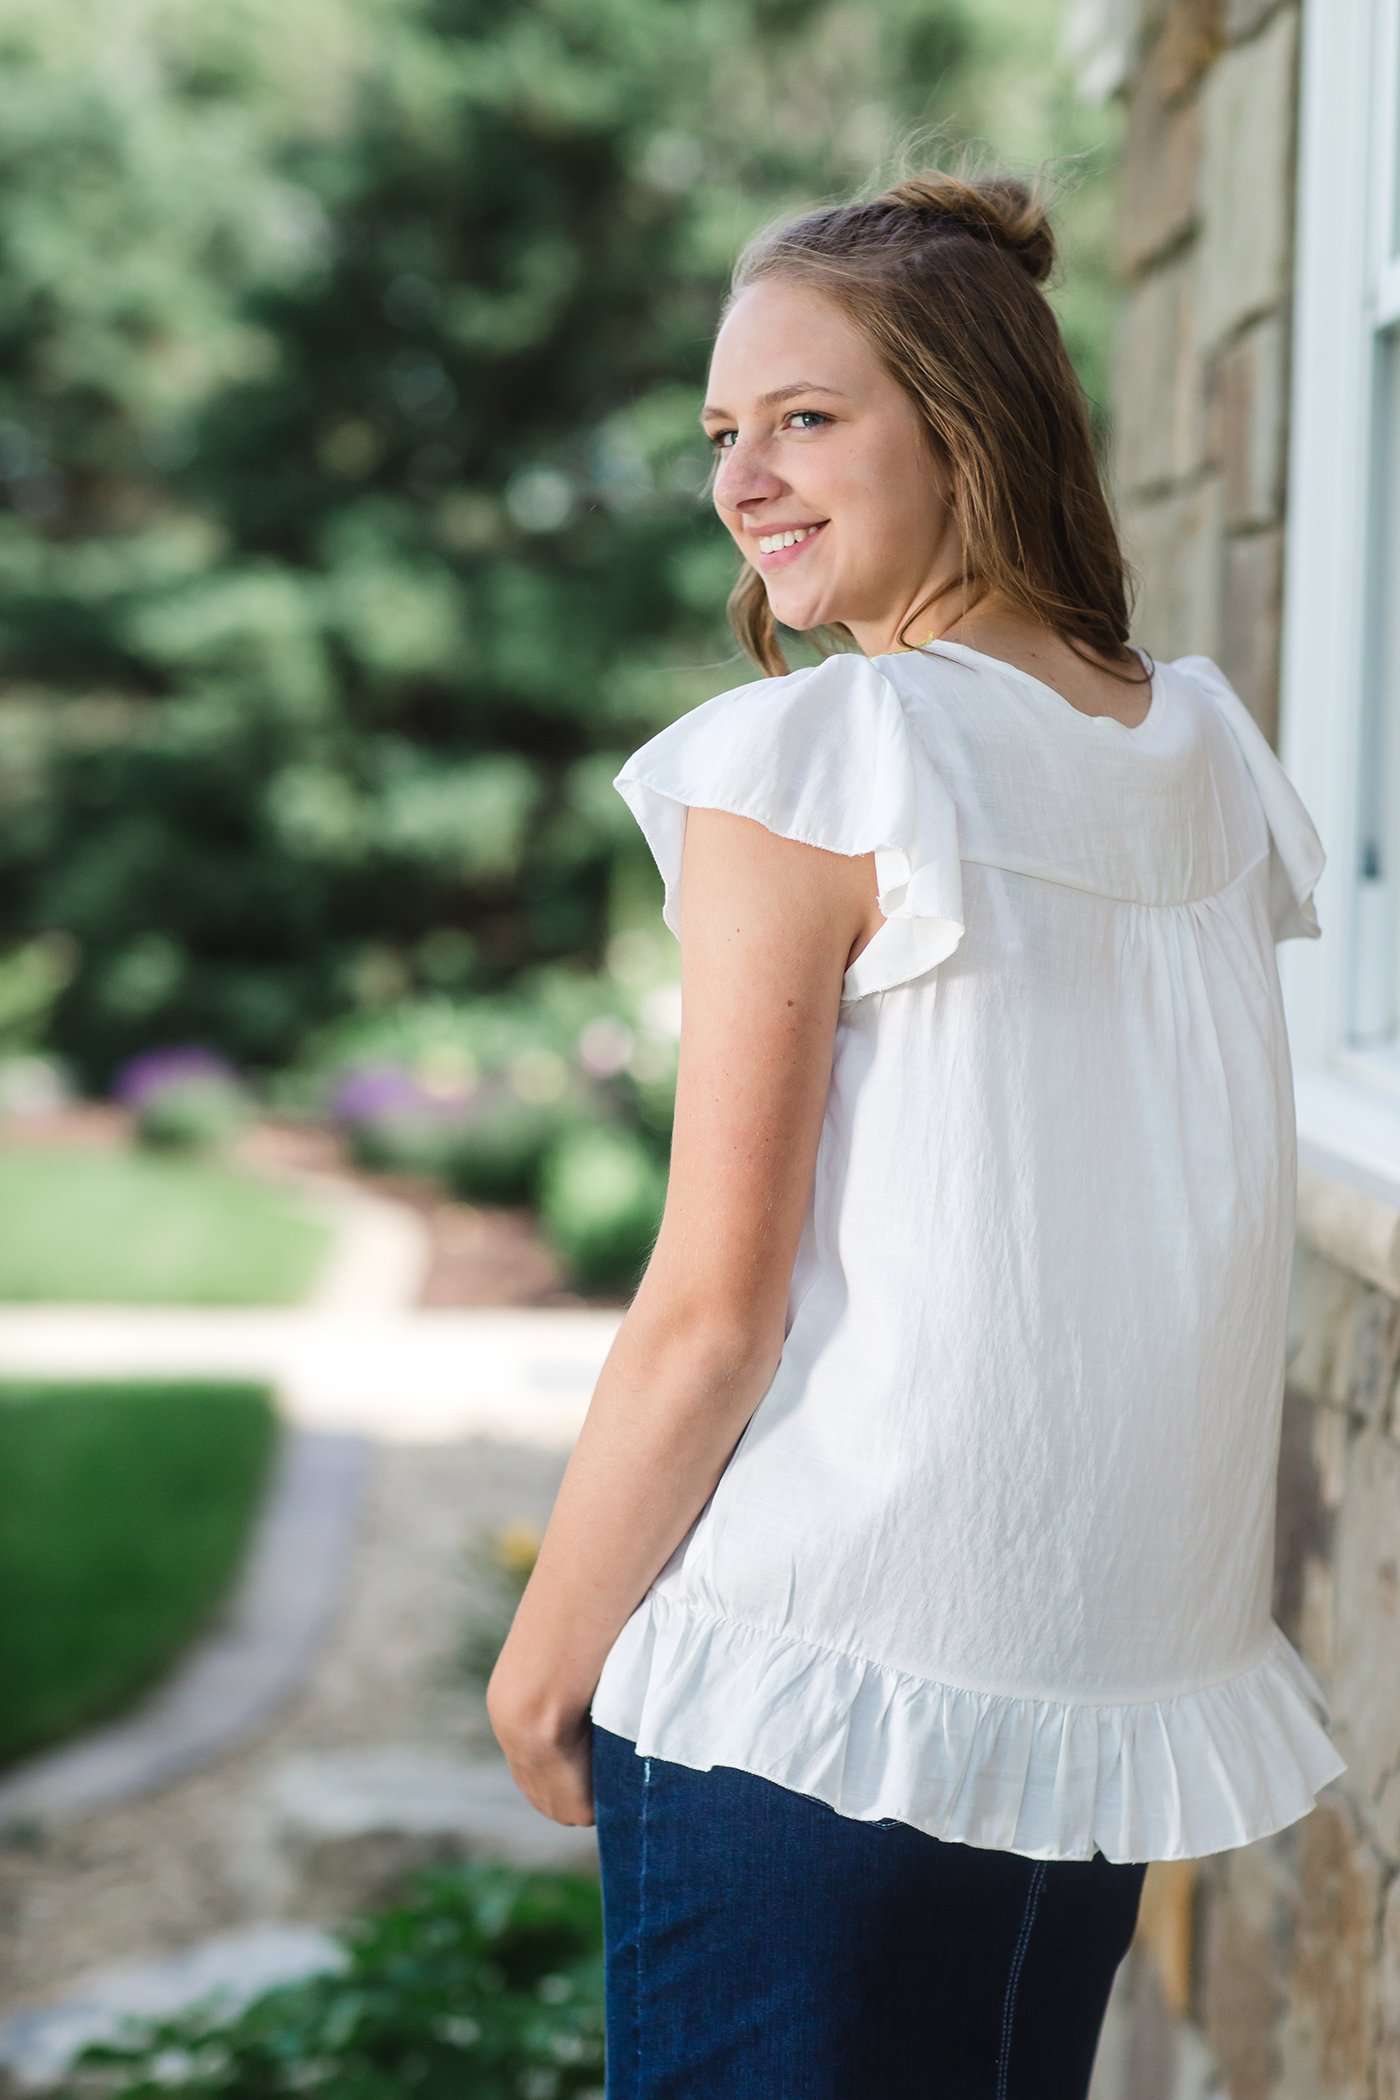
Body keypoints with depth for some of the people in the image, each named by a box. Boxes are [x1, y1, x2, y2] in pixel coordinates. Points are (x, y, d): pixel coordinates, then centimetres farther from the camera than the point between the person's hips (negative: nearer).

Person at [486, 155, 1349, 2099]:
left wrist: (544, 1653, -3)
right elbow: (1185, 1245, 12)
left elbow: (712, 1310, -14)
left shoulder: (809, 759, -14)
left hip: (818, 1678, -7)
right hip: (1123, 1670, 7)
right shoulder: (1211, 749, 7)